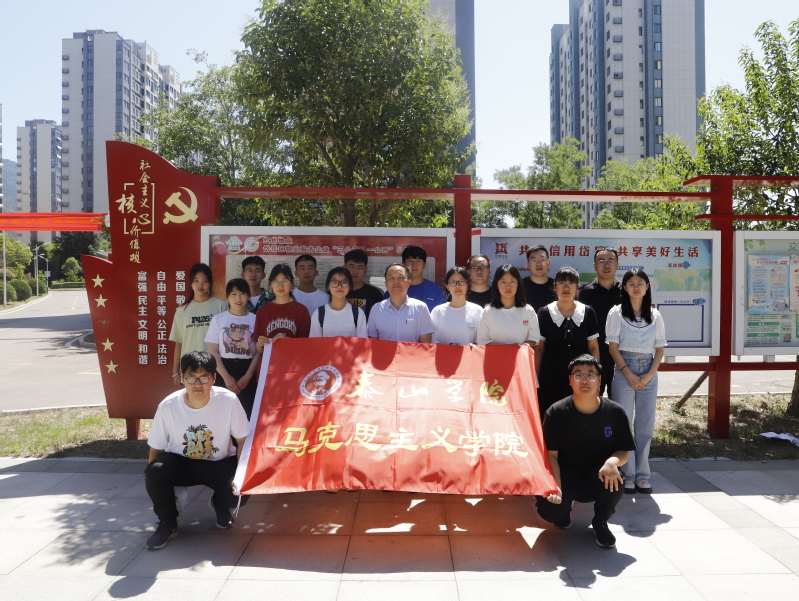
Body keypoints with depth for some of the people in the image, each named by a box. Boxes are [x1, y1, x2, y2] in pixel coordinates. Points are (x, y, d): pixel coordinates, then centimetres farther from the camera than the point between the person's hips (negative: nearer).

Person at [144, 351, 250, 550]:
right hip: (180, 462, 1)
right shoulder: (168, 406, -19)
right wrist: (153, 480, -13)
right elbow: (156, 448, -5)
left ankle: (220, 505, 14)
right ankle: (167, 522, -1)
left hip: (219, 463, -1)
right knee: (155, 470, -29)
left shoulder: (229, 400, -22)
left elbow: (243, 440, -12)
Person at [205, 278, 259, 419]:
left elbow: (259, 352, 0)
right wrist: (226, 377, -9)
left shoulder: (255, 320, 3)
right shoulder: (218, 319, 4)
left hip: (248, 374, 0)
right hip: (223, 372, 0)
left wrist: (247, 377, -9)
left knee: (247, 414, -2)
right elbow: (213, 352, 0)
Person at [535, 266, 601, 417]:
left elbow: (593, 347, 8)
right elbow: (539, 348, 3)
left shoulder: (587, 312, 5)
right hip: (551, 377, -1)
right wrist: (536, 377, 0)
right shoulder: (544, 313, 2)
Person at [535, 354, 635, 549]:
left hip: (597, 480, 1)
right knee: (548, 510, -27)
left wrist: (613, 461, -28)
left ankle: (600, 522, 1)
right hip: (565, 476, -1)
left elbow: (624, 451, -3)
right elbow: (551, 453, -10)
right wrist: (555, 486, -26)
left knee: (614, 480, -34)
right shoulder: (556, 412, -12)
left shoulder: (615, 412, -8)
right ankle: (564, 508, 16)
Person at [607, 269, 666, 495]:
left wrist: (649, 375, -6)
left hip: (649, 372, 3)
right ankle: (628, 474, 6)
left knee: (645, 425, 4)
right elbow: (613, 347, -3)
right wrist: (629, 374, -10)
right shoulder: (617, 313, 1)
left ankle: (642, 475, 12)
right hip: (624, 370, -2)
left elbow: (659, 349, 8)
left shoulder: (655, 315, 9)